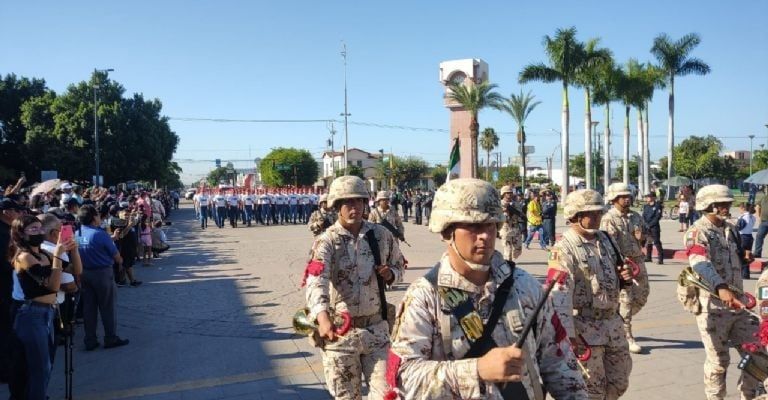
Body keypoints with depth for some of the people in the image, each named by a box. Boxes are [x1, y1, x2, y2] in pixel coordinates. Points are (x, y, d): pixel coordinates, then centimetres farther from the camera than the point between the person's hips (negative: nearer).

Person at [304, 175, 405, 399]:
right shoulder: (326, 241, -11)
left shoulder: (381, 235, 1)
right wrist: (323, 317, -46)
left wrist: (390, 274, -9)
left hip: (376, 327, 2)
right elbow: (316, 280, -28)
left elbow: (398, 266, 16)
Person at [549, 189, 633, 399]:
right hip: (585, 327, -7)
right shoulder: (564, 249, -16)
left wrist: (625, 278, -3)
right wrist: (568, 333, -29)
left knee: (619, 382, 17)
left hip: (613, 322, 7)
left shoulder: (605, 239, 8)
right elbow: (559, 294, -24)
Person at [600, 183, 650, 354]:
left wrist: (641, 237, -4)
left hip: (638, 261, 7)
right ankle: (627, 338, 4)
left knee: (642, 297, 12)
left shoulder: (636, 217, 11)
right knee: (625, 300, -4)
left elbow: (644, 236, 21)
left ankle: (620, 322, 35)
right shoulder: (608, 219, -9)